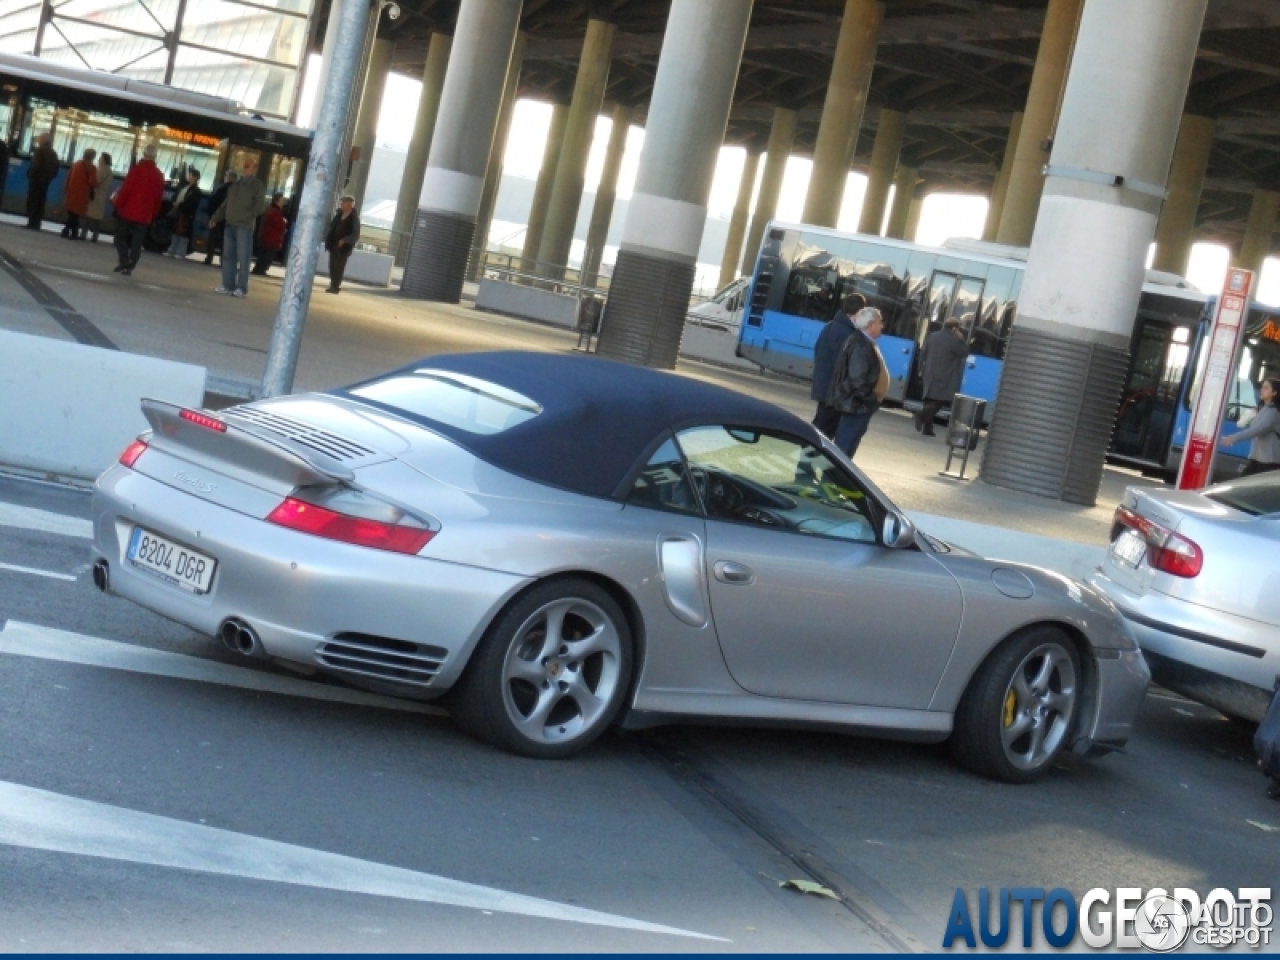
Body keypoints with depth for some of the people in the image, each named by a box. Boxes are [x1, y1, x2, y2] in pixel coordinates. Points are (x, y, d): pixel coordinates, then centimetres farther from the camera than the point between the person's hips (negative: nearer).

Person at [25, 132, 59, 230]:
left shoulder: (39, 150, -11)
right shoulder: (53, 153, 13)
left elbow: (35, 165, -19)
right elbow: (55, 169, 11)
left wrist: (30, 174, -8)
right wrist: (49, 178, 15)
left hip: (36, 179, -7)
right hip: (45, 181, 7)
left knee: (32, 201, -5)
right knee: (40, 202, 9)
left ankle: (32, 223, -10)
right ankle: (37, 224, 7)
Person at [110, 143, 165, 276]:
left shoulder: (138, 168, -8)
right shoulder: (159, 175, 7)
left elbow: (126, 188, -12)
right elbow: (158, 197, 10)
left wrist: (117, 204, -5)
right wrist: (153, 214, 16)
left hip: (128, 211, -3)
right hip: (145, 215, 3)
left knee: (121, 236, 9)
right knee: (136, 242, 7)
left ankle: (124, 262, -7)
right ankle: (130, 266, 0)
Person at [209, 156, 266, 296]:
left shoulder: (258, 185, 1)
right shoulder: (235, 185, 21)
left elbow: (260, 206, -8)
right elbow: (225, 204, 25)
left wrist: (248, 215, -21)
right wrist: (215, 218, 18)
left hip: (245, 226, -7)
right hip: (230, 224, 7)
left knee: (243, 257, -7)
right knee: (228, 256, 6)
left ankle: (242, 288, -7)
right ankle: (228, 285, 10)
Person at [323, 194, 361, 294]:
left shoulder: (354, 218, -8)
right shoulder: (339, 214, 10)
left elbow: (356, 235, -12)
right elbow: (331, 226, 15)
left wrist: (344, 240, -24)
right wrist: (327, 238, -1)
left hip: (343, 247, -6)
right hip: (333, 245, 6)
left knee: (339, 267, -5)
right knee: (332, 266, 9)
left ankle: (335, 286, 0)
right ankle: (333, 285, 18)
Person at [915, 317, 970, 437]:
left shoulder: (932, 336, 10)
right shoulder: (955, 340, -12)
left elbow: (923, 354, 13)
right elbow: (965, 353, -2)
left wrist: (922, 369, 22)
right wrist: (961, 339, 4)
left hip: (930, 374, 7)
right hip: (945, 377, -7)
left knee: (931, 401, 12)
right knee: (939, 400, -7)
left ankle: (927, 428, 12)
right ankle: (921, 415, -28)